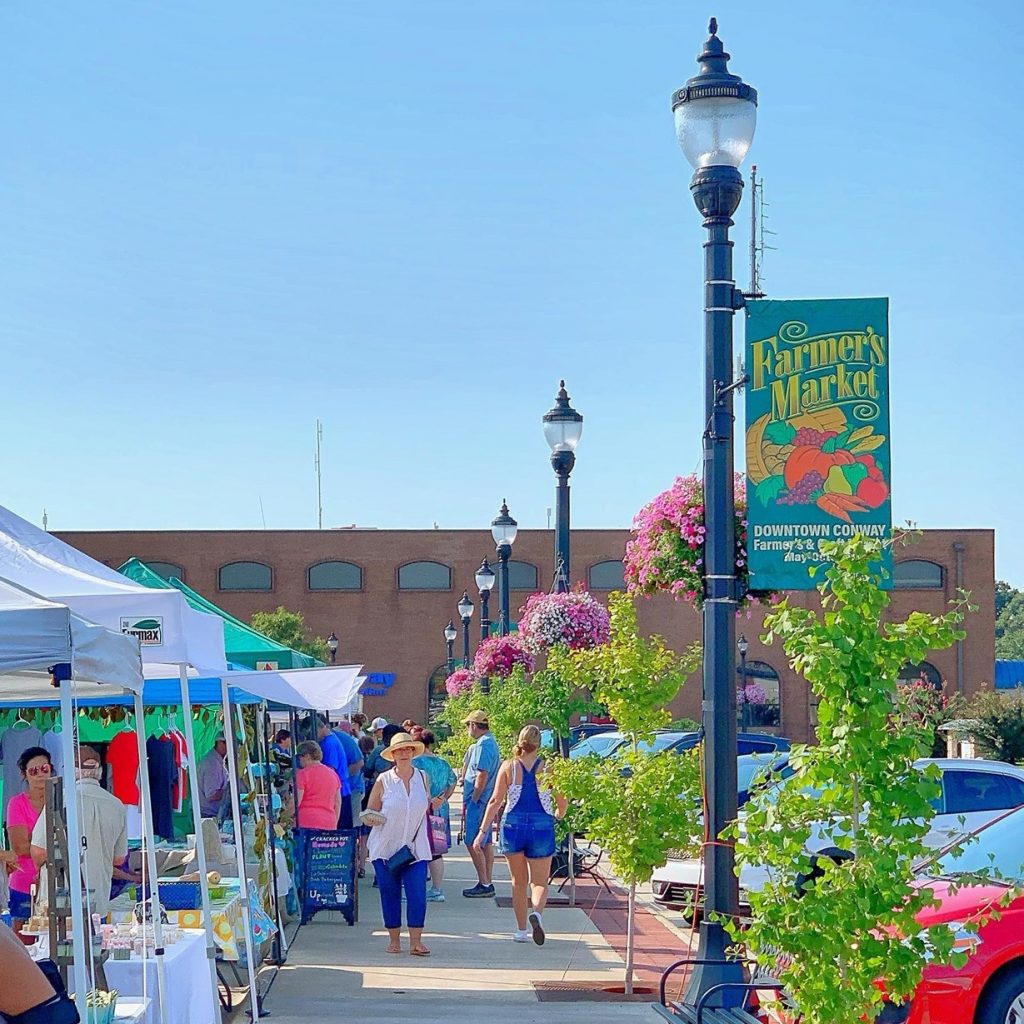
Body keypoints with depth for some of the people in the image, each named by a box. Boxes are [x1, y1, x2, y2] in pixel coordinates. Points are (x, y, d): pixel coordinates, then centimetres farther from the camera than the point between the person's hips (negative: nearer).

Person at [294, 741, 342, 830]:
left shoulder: (302, 774, -4)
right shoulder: (333, 774, 15)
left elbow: (295, 803, -8)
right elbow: (338, 803, 18)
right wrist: (334, 826, 23)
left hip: (306, 823, -5)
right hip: (329, 824, 6)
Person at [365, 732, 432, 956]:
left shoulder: (422, 778, 6)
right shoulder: (383, 781, -1)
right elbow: (370, 810, 5)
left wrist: (434, 805, 2)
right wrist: (373, 818, -15)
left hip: (415, 847, 1)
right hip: (386, 846, -1)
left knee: (418, 893, -8)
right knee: (390, 893, 4)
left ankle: (416, 941, -4)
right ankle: (394, 939, 16)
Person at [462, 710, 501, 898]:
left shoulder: (483, 745, -16)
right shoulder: (491, 742, 16)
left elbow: (482, 775, -22)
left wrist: (473, 800, -17)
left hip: (479, 801, -10)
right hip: (487, 801, 10)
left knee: (473, 843, -7)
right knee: (485, 843, 12)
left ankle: (484, 884, -6)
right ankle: (487, 883, 16)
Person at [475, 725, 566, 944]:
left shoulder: (508, 767, -1)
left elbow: (495, 801, -5)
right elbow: (562, 804, 1)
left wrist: (483, 831, -2)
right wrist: (558, 816, 24)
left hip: (513, 826, 1)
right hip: (541, 827, -1)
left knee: (519, 882, 16)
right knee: (539, 882, 7)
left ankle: (521, 931, 18)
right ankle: (536, 912, -24)